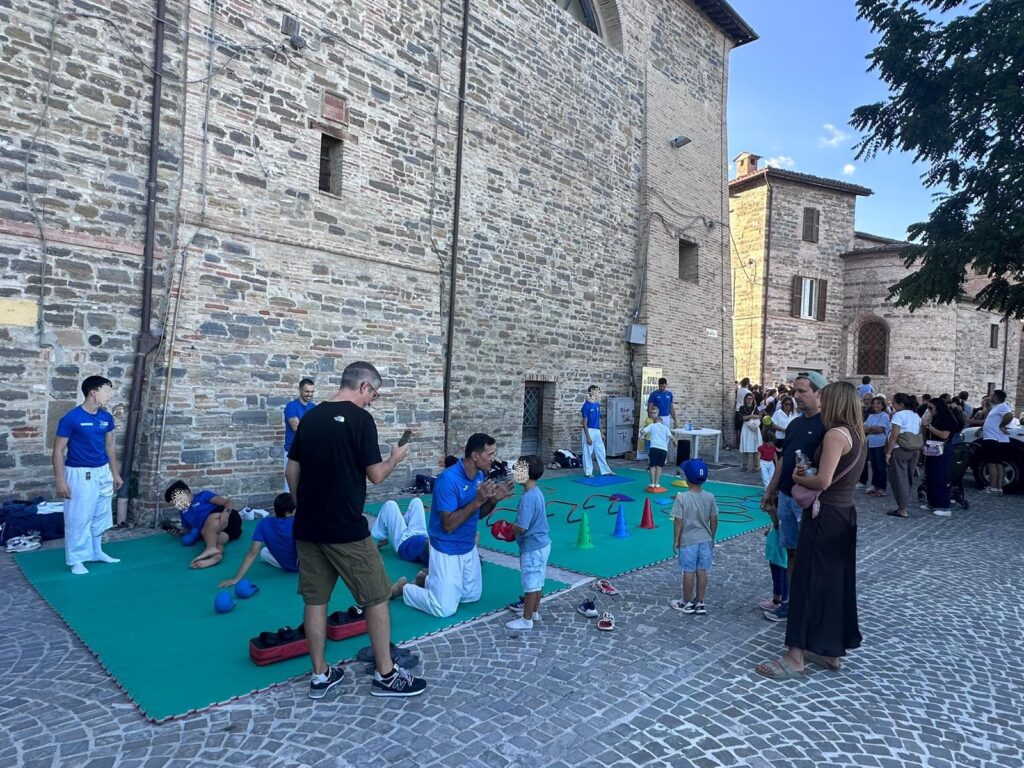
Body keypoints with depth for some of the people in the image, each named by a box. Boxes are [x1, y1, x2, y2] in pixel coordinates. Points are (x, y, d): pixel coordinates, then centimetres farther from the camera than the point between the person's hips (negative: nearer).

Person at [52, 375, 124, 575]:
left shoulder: (106, 417, 3)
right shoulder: (71, 418, -16)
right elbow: (58, 451, -12)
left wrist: (115, 473, 15)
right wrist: (60, 480, -15)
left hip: (103, 472, 6)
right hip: (80, 474, -6)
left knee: (100, 515, 16)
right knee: (78, 518, 1)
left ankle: (95, 552, 30)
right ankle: (76, 560, 14)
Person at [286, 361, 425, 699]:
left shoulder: (310, 417, 8)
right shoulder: (359, 418, -13)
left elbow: (292, 471, 11)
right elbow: (376, 475, -13)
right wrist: (395, 458, 6)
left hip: (307, 529, 7)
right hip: (345, 530, -7)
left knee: (315, 600, 14)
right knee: (377, 597, 7)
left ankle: (320, 676, 24)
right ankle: (385, 675, 16)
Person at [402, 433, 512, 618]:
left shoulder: (480, 475, -2)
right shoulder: (449, 479, -27)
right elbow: (448, 525, -28)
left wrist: (493, 500, -12)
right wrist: (477, 501, -32)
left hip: (469, 547, 8)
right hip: (447, 550, -8)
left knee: (472, 596, 17)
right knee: (445, 610, -4)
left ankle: (429, 580, 31)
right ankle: (403, 588, 17)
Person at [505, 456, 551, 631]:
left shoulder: (527, 497, -27)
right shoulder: (536, 492, 3)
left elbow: (521, 527, -27)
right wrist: (512, 527, 7)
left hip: (532, 547, -9)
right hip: (541, 544, 9)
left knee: (531, 584, 4)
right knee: (537, 582, 22)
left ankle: (526, 620, 17)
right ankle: (535, 611, 36)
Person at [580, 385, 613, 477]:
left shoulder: (597, 405, 9)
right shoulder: (586, 405, -13)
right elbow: (585, 422, -14)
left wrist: (601, 433, 14)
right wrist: (588, 437, -17)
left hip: (597, 431, 7)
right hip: (589, 431, -7)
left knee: (601, 452, 12)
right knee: (588, 453, 2)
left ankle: (605, 471, 19)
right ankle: (588, 472, 10)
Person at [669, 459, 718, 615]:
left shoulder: (682, 498, -16)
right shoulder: (709, 497, -4)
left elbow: (678, 522, -14)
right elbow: (714, 520, 2)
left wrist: (676, 541, -3)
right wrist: (712, 538, 16)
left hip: (688, 541, -4)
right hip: (705, 540, 4)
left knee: (688, 571, 6)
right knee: (702, 571, 11)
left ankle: (687, 603, 18)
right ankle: (700, 603, 20)